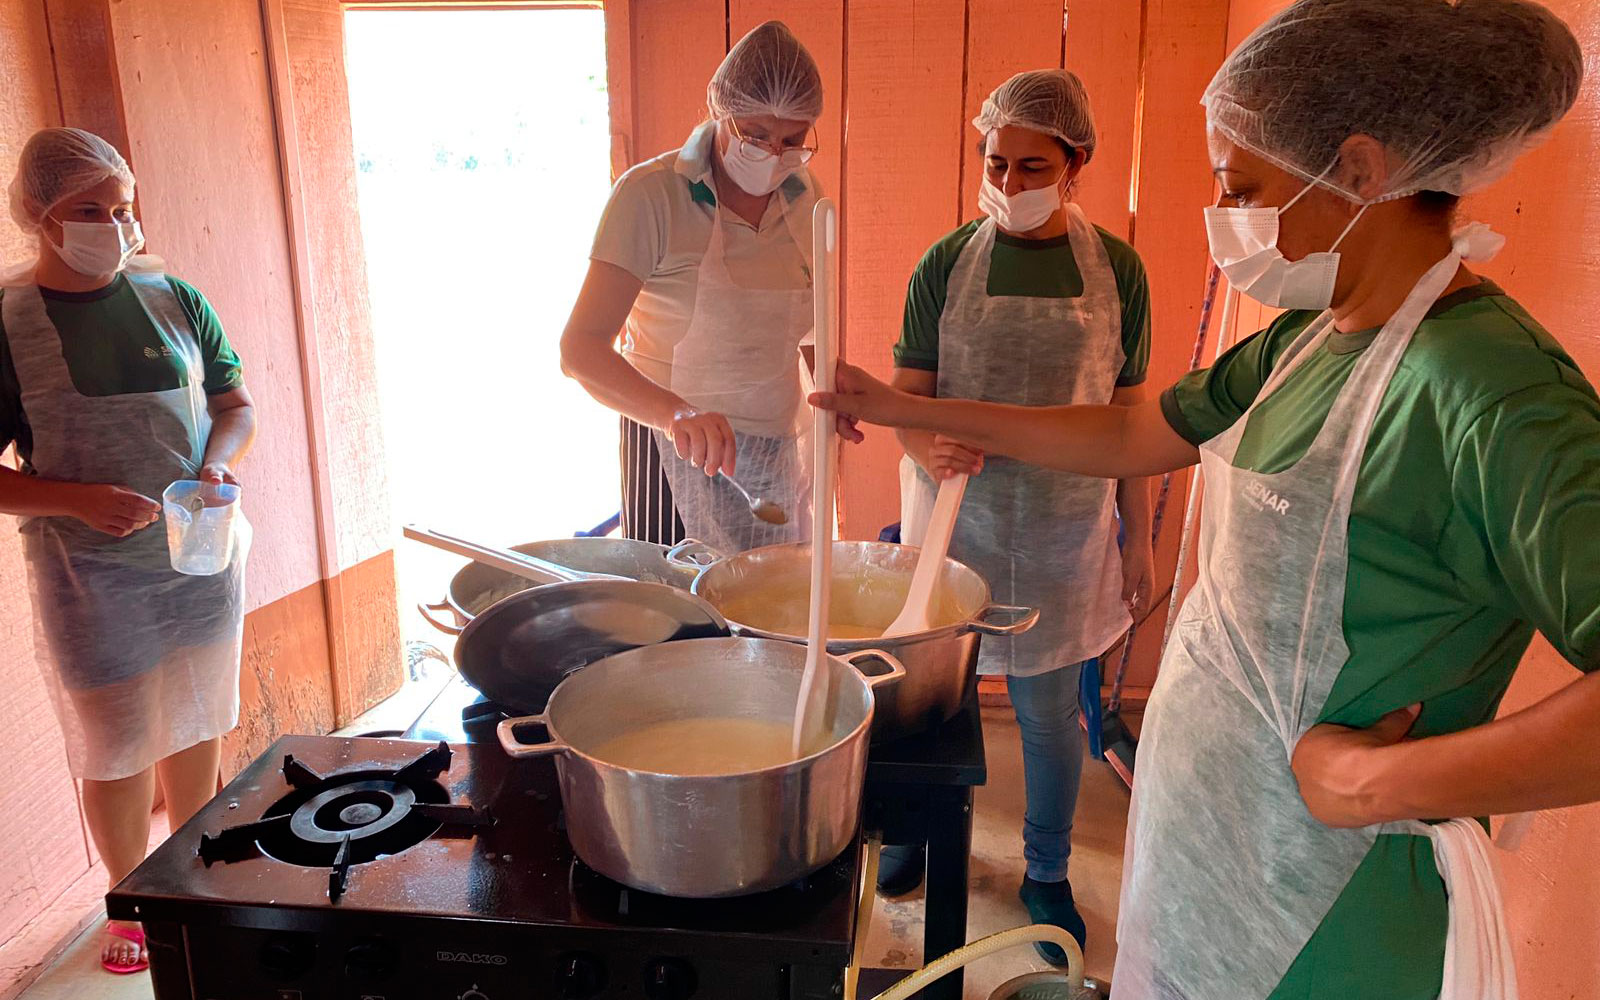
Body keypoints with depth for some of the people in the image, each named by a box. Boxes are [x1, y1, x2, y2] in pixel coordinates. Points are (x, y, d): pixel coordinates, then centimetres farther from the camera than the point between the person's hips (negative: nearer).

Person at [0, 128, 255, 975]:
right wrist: (80, 500, -22)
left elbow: (235, 402, 8)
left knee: (199, 728, 17)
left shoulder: (173, 299, 0)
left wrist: (221, 461, -12)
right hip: (91, 580, -3)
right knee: (116, 752, 9)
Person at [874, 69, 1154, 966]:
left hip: (1064, 530, 0)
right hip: (954, 519, 0)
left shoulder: (1116, 270, -2)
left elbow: (1129, 414, 4)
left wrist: (1139, 536, 4)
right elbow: (909, 396, -2)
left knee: (1051, 712, 12)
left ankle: (1048, 874, 34)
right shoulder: (945, 266, -4)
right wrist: (924, 443, -25)